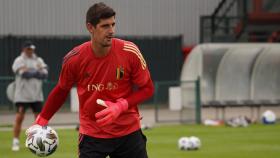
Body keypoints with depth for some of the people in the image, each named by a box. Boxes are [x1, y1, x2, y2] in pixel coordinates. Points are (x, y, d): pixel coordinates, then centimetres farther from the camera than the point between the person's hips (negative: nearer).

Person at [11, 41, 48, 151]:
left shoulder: (38, 60, 12)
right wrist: (37, 71, -9)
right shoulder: (19, 61, -2)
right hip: (22, 95, -4)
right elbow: (24, 73, -19)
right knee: (19, 118, -8)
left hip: (36, 95, 4)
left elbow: (44, 74, -3)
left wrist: (30, 72, -15)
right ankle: (15, 142, -3)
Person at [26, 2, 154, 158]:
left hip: (129, 132, 1)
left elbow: (147, 88, -3)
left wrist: (121, 106, -18)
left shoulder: (130, 52, -12)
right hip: (91, 135, -1)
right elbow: (61, 91, 9)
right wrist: (41, 121, 7)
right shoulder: (74, 59, -10)